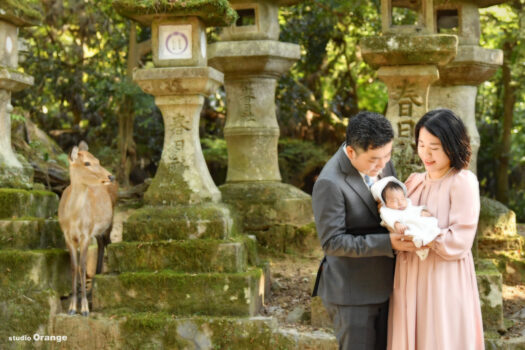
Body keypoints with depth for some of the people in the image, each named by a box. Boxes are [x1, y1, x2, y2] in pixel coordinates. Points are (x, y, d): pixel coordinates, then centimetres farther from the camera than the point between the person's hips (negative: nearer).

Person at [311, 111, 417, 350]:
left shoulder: (381, 162, 2)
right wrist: (387, 243, -28)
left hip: (383, 285, 7)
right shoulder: (330, 184, -22)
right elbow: (332, 242, -21)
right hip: (351, 293, -7)